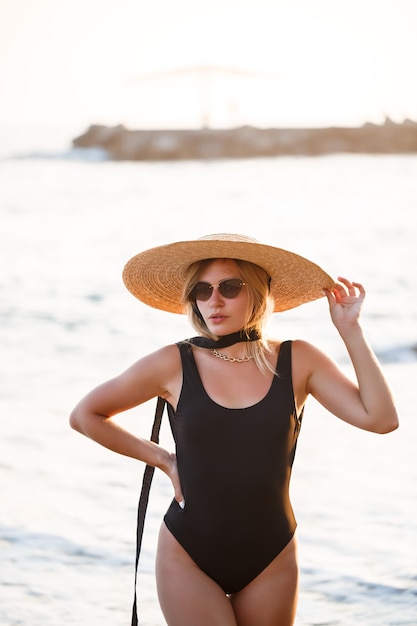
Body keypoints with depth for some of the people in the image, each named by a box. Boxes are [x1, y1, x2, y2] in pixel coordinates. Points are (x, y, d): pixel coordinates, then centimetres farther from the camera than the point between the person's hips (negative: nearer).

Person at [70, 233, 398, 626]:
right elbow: (84, 415, 6)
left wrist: (349, 330, -11)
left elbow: (380, 418, -12)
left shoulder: (297, 361, -2)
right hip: (188, 559, -2)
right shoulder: (174, 365, -5)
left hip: (270, 561, 2)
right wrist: (161, 458, 2)